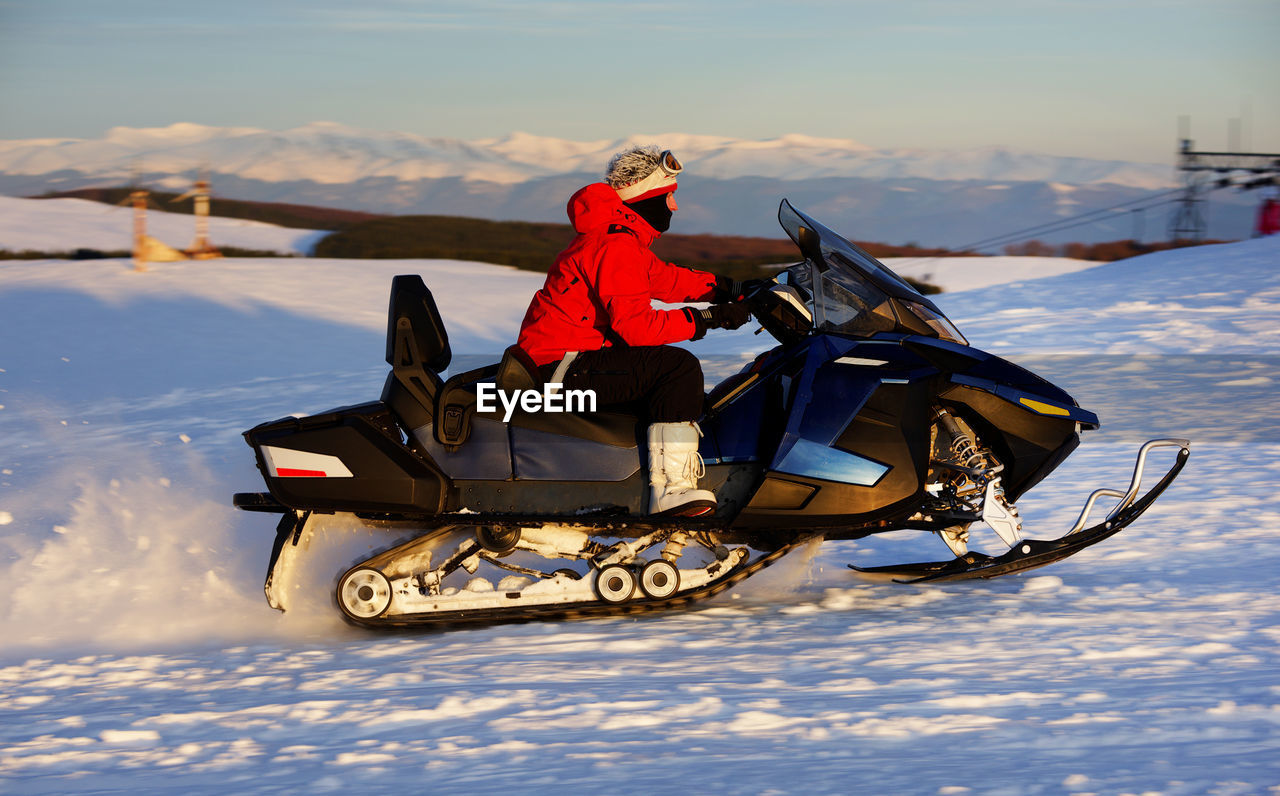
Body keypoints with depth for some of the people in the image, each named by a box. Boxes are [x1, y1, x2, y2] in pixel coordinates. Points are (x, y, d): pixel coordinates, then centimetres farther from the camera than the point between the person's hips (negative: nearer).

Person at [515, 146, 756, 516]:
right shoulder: (616, 246, -18)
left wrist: (729, 288, 11)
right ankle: (671, 488, -29)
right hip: (563, 368, -12)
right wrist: (709, 318, -20)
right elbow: (634, 325, -25)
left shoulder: (622, 237, 15)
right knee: (679, 367, -23)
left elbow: (666, 279, 22)